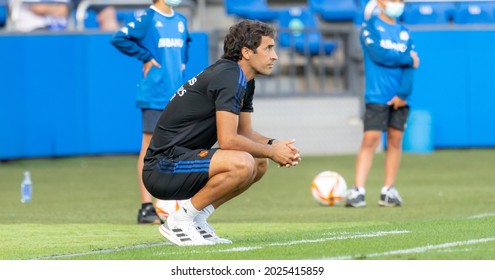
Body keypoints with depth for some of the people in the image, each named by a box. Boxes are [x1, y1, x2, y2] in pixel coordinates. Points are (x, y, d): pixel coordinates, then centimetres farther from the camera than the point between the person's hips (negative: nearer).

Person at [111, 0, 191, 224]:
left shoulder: (180, 20, 13)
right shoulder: (148, 19, -7)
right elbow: (119, 39, -15)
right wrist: (146, 57, -12)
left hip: (177, 96, 7)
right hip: (154, 96, -7)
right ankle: (146, 207, -3)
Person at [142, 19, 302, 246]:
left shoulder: (244, 81, 13)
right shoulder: (229, 77, -18)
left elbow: (245, 132, 18)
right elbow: (227, 140, -23)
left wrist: (274, 145, -1)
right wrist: (272, 151, -12)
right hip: (164, 167, -11)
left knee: (260, 164, 10)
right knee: (243, 164, -29)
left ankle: (197, 219, 7)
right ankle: (180, 221, -14)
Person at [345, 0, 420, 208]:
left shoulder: (404, 33, 13)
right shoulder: (370, 27, 2)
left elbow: (411, 67, 3)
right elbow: (379, 54, -13)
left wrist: (403, 93, -10)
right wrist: (408, 59, -3)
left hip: (399, 98, 4)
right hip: (377, 96, -4)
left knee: (395, 140, 3)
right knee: (370, 140, -10)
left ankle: (388, 191, 10)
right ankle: (358, 191, -12)